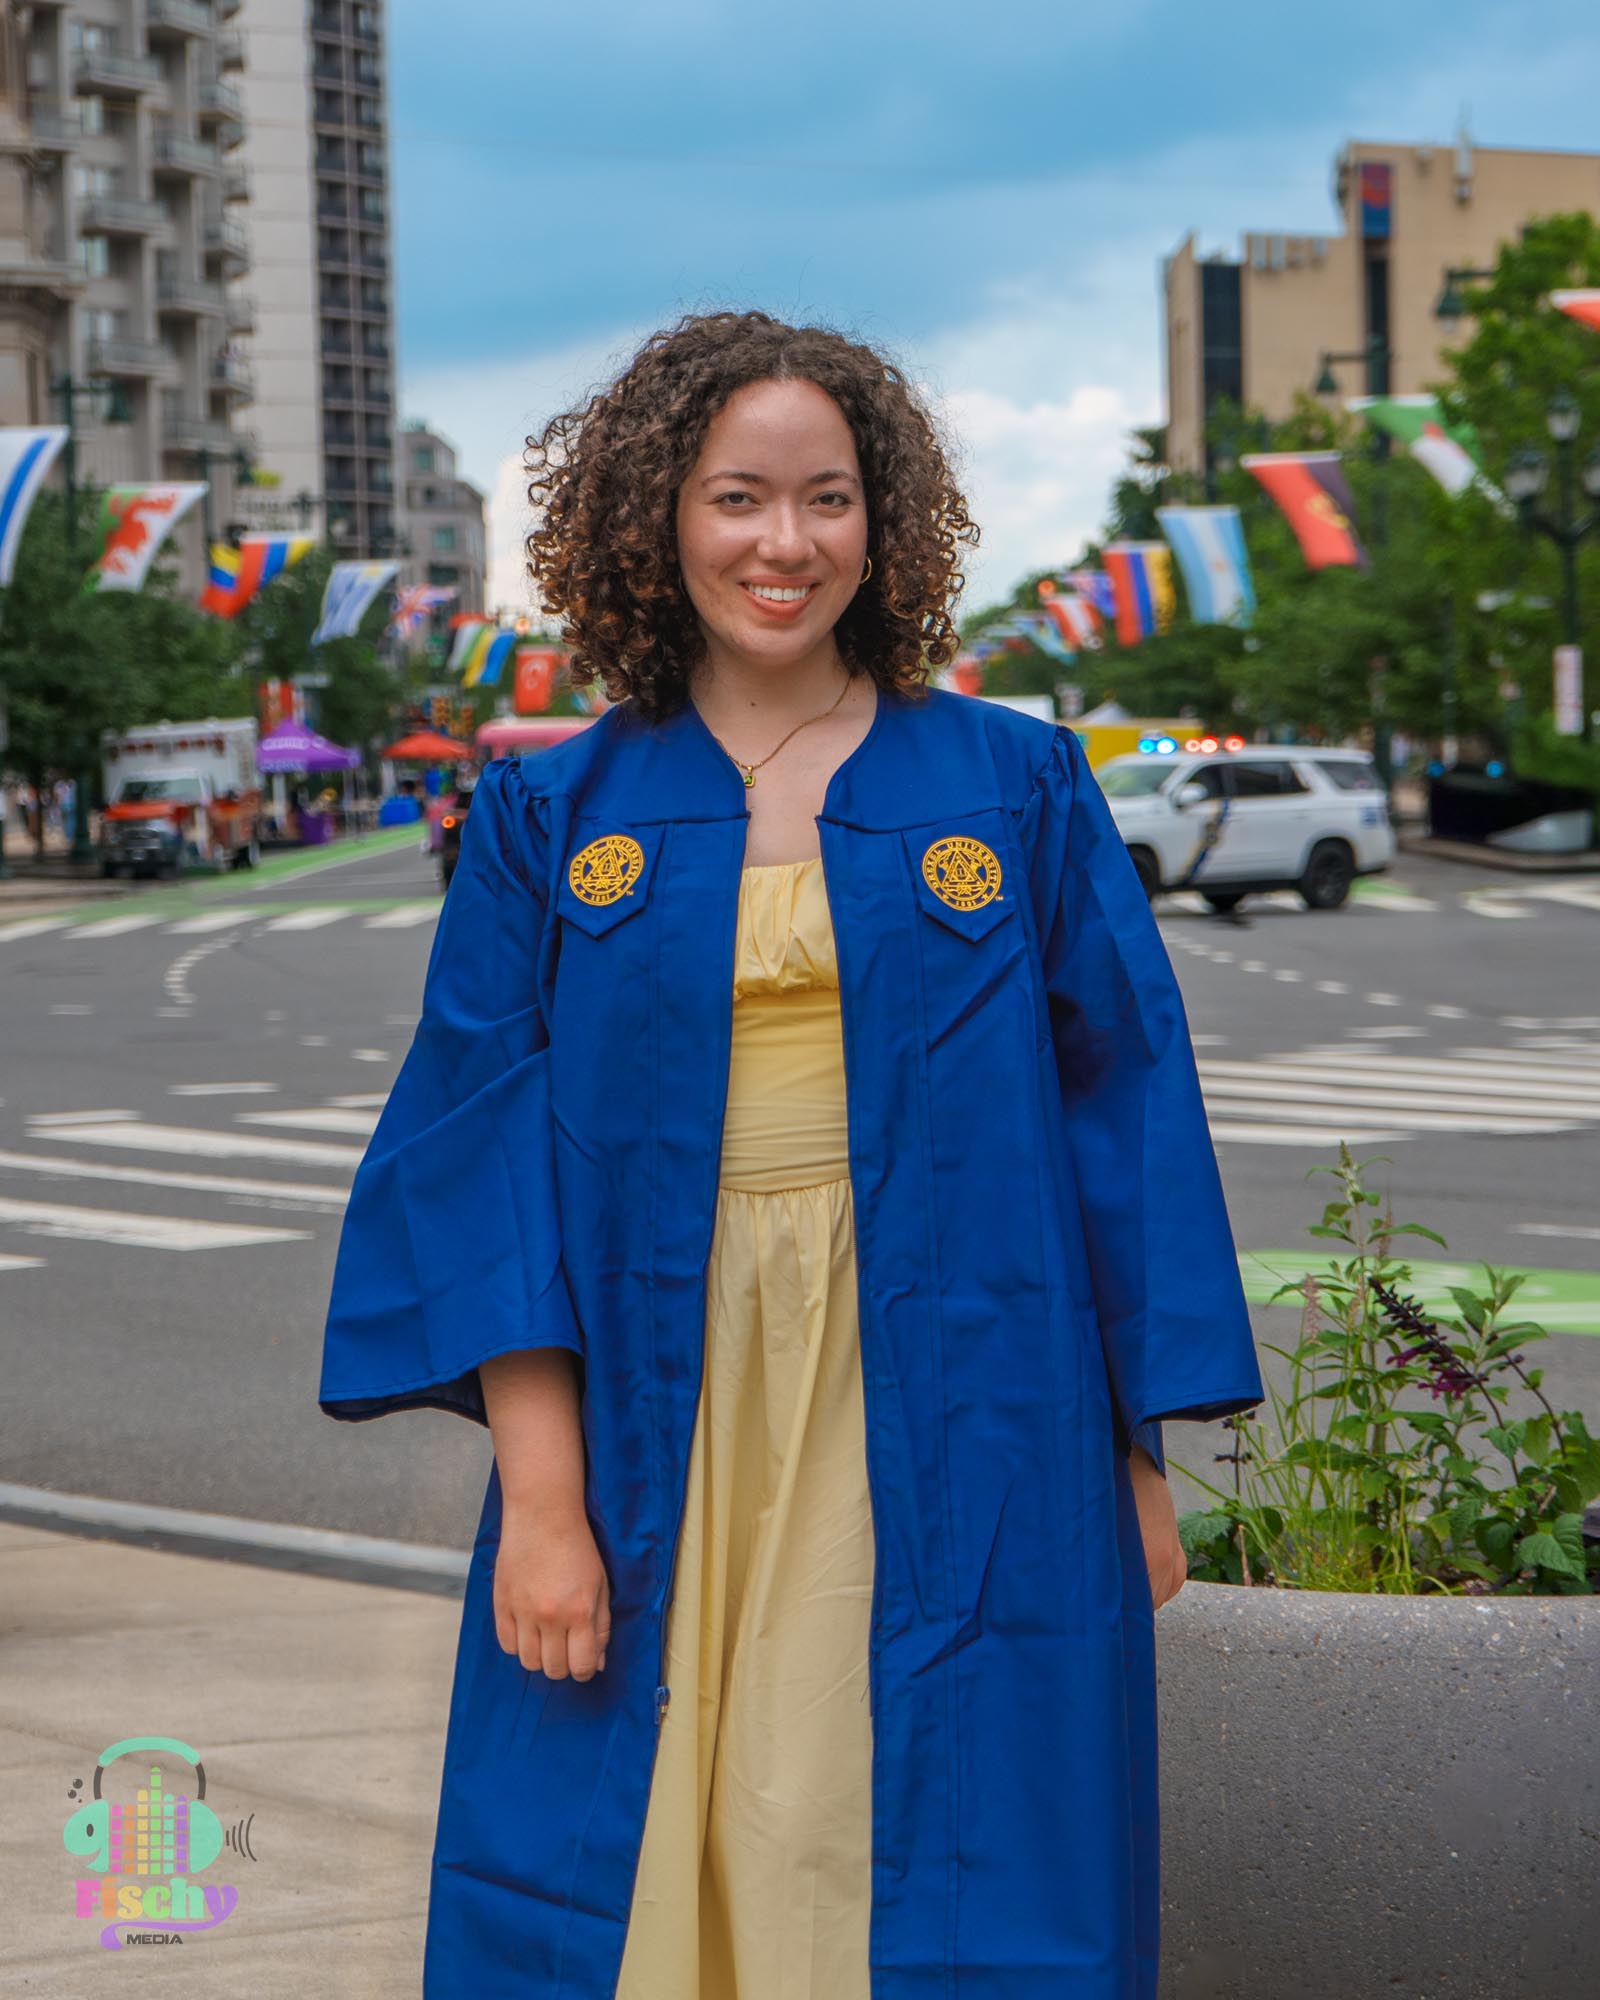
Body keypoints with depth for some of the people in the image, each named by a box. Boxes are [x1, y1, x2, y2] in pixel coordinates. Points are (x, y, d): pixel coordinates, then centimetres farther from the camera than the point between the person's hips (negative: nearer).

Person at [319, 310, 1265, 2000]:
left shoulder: (1019, 790, 4)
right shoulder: (553, 821, 5)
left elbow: (1124, 1107, 5)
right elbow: (491, 1162, 1)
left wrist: (1139, 1454, 1)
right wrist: (539, 1496, -8)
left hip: (945, 1454, -1)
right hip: (656, 1445, 1)